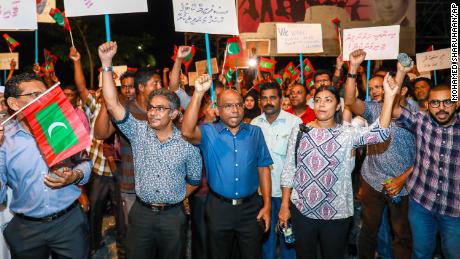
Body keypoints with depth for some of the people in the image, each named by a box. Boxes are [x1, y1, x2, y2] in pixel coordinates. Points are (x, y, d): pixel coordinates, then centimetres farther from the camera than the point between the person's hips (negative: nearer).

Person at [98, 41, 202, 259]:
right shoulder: (138, 132, -4)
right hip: (141, 212, 1)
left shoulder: (187, 143, -7)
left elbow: (194, 181, 6)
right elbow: (112, 104, -15)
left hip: (173, 216, -1)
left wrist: (175, 198, 3)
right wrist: (106, 63, -20)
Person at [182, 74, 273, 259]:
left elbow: (263, 168, 4)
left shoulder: (255, 132, 2)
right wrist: (199, 93, -30)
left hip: (251, 208, 1)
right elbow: (187, 132, -27)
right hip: (219, 208, -1)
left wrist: (267, 205, 0)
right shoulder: (208, 133, -5)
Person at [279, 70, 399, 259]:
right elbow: (288, 170, 2)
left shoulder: (347, 133, -5)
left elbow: (379, 133, -23)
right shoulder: (299, 132, -1)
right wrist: (285, 205, 1)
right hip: (301, 210, 1)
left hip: (336, 214, -1)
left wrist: (389, 96, -31)